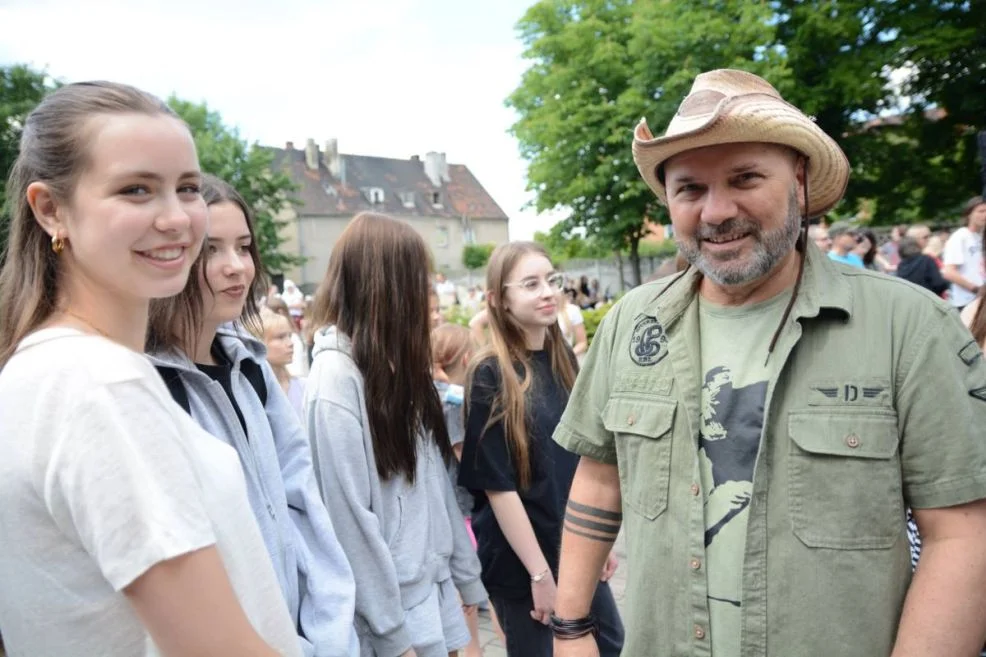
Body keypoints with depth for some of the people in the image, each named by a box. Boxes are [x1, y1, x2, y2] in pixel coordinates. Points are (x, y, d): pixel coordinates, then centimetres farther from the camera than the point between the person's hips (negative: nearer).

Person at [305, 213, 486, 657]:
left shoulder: (396, 362, 6)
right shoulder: (336, 375, -19)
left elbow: (434, 483, 7)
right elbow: (349, 515, -19)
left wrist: (467, 578, 9)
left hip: (436, 588, 7)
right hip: (392, 603, -7)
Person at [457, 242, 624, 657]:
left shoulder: (564, 358, 2)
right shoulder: (490, 376, -17)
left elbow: (582, 459, 8)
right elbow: (498, 486, -18)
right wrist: (540, 572, -17)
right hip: (520, 560, -6)